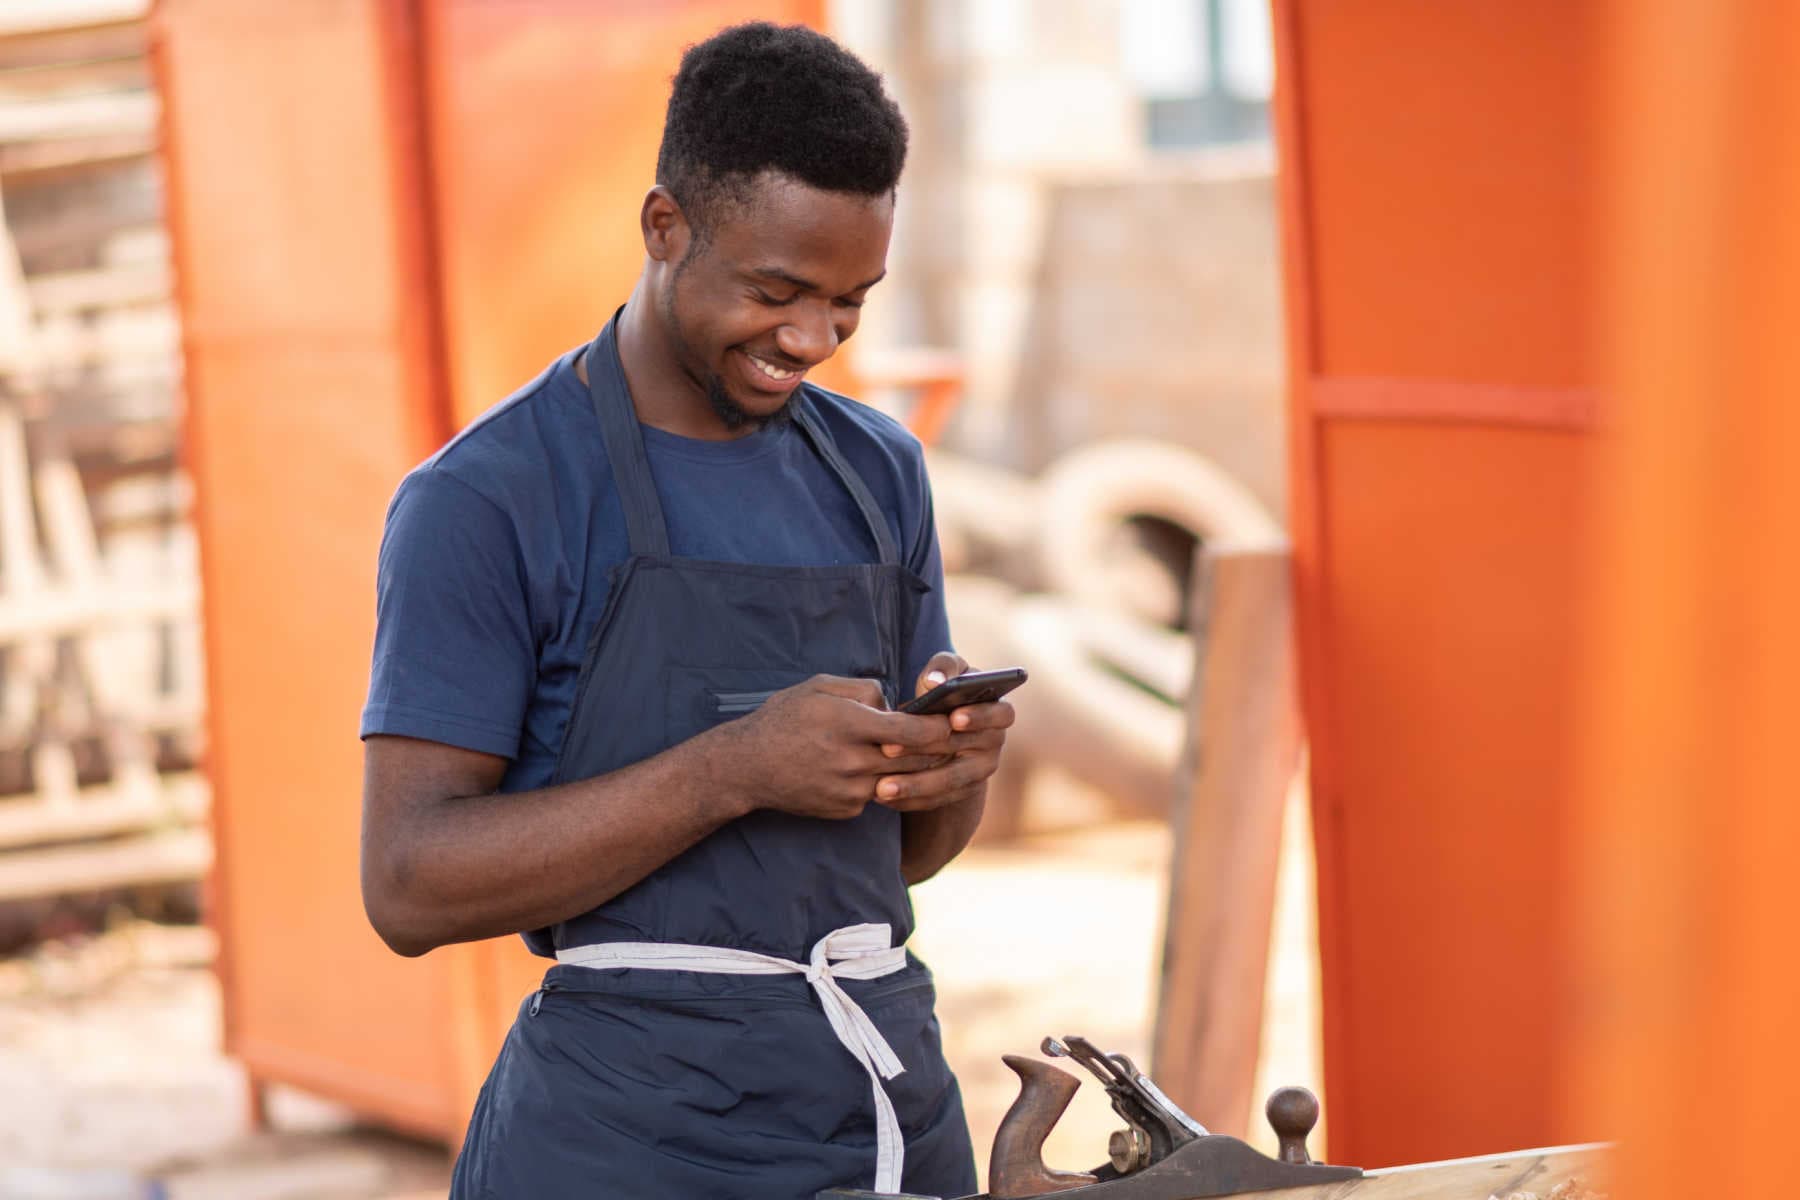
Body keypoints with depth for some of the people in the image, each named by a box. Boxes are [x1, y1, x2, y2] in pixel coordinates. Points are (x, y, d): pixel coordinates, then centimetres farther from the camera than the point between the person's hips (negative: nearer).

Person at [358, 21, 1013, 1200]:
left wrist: (956, 760, -7)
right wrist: (736, 769, -22)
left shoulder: (876, 472, 10)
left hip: (896, 1102, 6)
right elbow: (411, 887, -15)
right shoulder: (486, 500, -9)